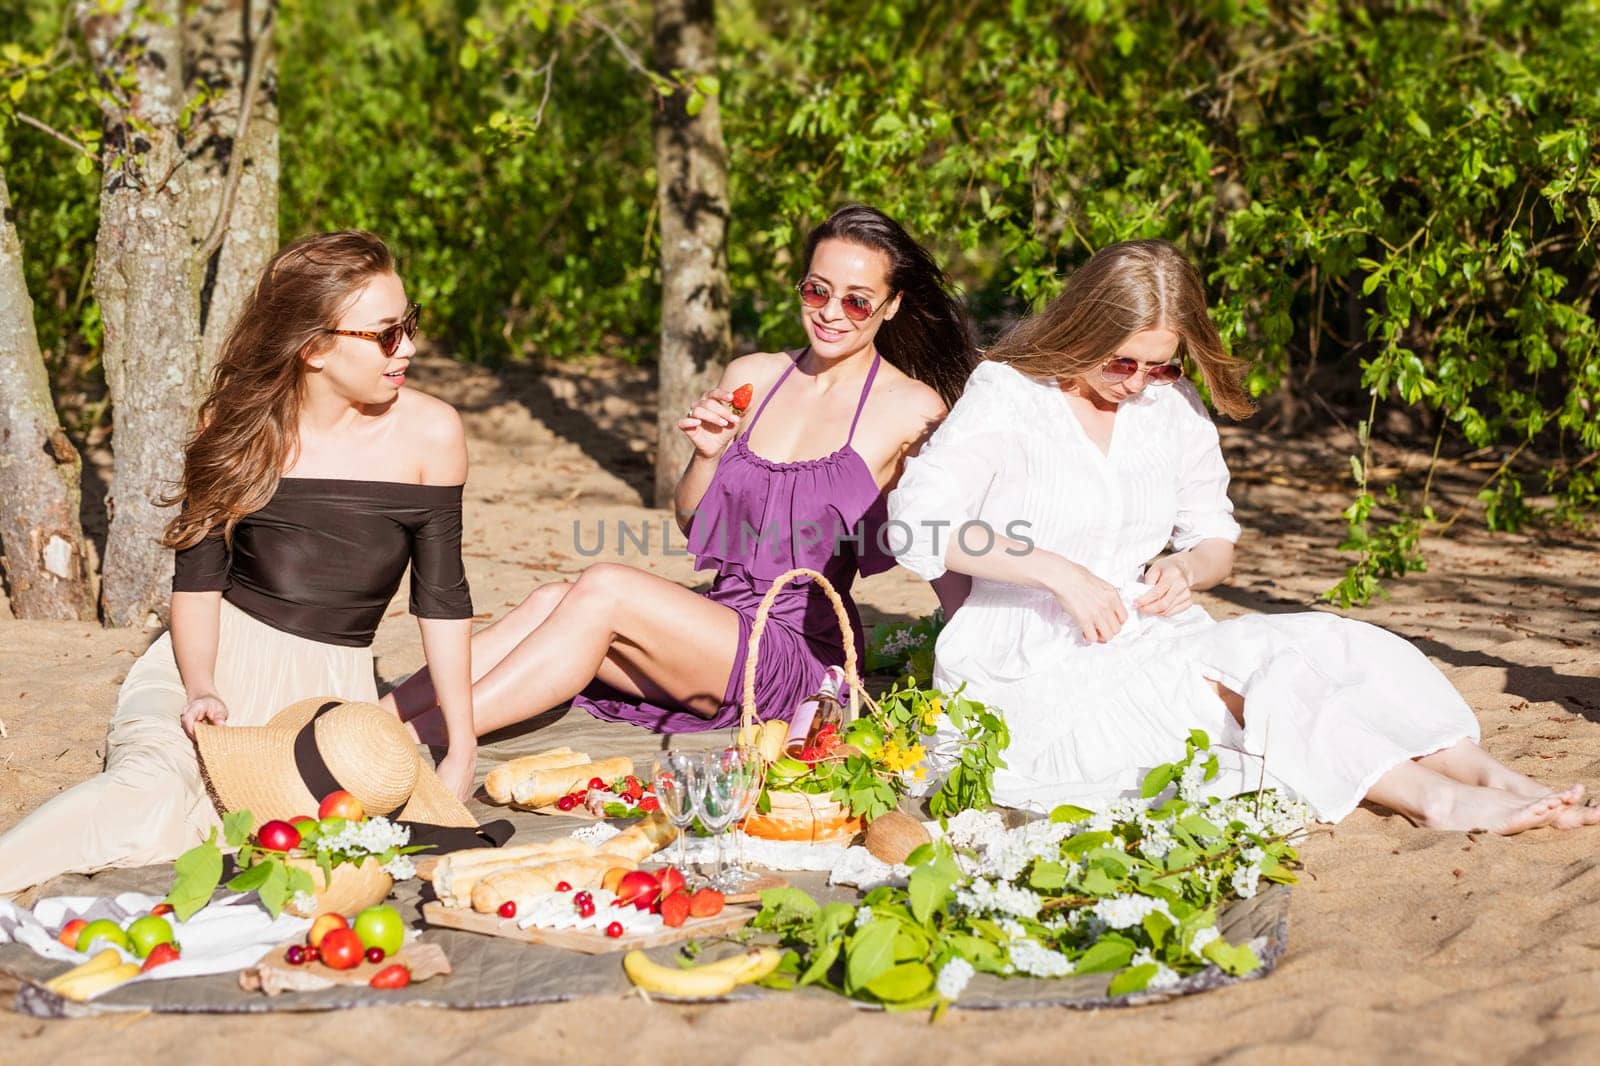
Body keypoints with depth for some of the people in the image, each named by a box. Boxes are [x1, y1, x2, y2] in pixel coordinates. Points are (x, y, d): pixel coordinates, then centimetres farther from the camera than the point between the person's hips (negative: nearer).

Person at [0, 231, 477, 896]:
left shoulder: (429, 434, -6)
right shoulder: (239, 425, -4)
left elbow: (441, 598, 1)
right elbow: (198, 579, -3)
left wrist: (461, 747, 0)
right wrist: (199, 688, -22)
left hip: (333, 682, 1)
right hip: (215, 658, -1)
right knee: (155, 785, -33)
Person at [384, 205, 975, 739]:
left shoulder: (912, 410, -3)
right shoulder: (750, 377, 11)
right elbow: (692, 524, 16)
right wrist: (707, 454, -2)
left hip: (803, 657, -5)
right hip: (717, 630, 5)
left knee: (602, 589, -25)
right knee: (551, 602, -20)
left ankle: (421, 740, -28)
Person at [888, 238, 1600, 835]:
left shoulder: (1172, 406, 11)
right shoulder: (1007, 397, -7)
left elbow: (1216, 542, 16)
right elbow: (917, 521, -20)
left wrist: (1189, 569, -9)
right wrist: (1056, 572, -26)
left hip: (1146, 641, 7)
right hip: (1035, 671, -6)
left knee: (1333, 644, -17)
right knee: (1249, 691, -30)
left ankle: (1484, 775, -29)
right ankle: (1434, 799, -36)